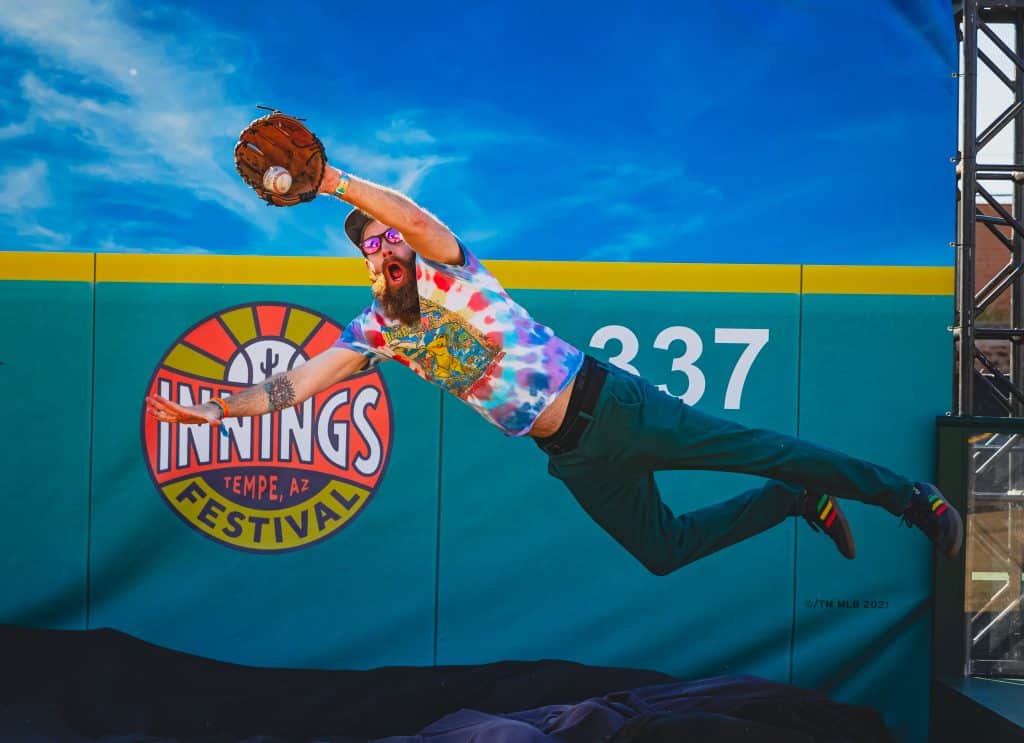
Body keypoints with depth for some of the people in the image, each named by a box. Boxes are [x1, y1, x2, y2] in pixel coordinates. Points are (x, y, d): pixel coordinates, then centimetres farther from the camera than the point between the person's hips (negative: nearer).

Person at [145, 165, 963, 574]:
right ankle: (801, 502, 29)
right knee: (661, 550, 9)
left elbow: (418, 218, -31)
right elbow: (297, 384, 1)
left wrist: (335, 181, -43)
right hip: (573, 455, 5)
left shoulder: (448, 272, -9)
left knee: (756, 448, -4)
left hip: (607, 404, -5)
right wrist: (214, 408, -10)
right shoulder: (375, 330, 5)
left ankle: (910, 497, 12)